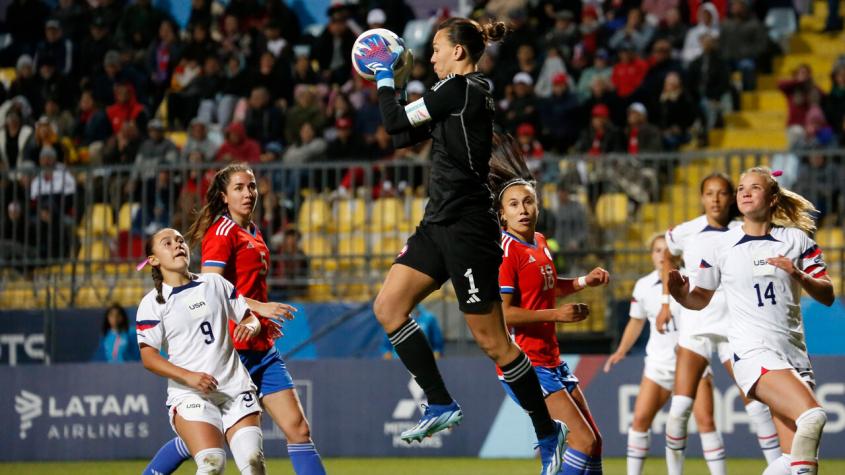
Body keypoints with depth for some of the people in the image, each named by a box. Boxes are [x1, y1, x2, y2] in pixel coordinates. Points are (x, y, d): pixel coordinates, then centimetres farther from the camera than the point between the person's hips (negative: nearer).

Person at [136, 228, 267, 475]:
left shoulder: (215, 283, 12)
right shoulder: (152, 303, 1)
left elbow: (249, 317, 17)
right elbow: (148, 357, -6)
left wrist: (250, 327, -9)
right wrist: (188, 377, -20)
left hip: (235, 387, 4)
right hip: (190, 395, -4)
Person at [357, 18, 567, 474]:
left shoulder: (458, 90, -14)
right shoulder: (469, 93, 15)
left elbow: (395, 124, -11)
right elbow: (404, 136, 20)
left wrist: (385, 76, 5)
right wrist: (387, 80, 16)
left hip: (466, 228, -10)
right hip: (439, 225, 10)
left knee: (492, 341, -4)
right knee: (387, 307, 4)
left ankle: (548, 431, 8)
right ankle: (440, 404, 7)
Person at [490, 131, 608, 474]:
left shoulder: (539, 242, 10)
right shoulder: (506, 250, -16)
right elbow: (502, 313, -23)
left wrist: (584, 281, 18)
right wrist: (556, 314, -22)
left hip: (550, 361, 9)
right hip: (524, 365, -9)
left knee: (593, 443, 13)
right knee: (583, 441, -18)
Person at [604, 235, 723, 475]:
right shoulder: (643, 286, 4)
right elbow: (636, 321, 17)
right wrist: (621, 351, 8)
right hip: (659, 362, 3)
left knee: (705, 419, -11)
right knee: (640, 418, -4)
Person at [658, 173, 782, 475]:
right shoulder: (685, 233, -1)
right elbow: (667, 258, 21)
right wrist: (666, 302, 16)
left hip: (735, 327, 0)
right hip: (695, 327, 0)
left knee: (758, 407, -4)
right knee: (679, 408, -8)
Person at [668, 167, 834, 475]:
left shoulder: (796, 239, 8)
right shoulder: (722, 246, 6)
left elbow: (827, 296, 6)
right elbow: (699, 299, 14)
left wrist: (799, 276, -13)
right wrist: (678, 291, -9)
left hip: (793, 353, 3)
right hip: (753, 353, -3)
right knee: (812, 415, -29)